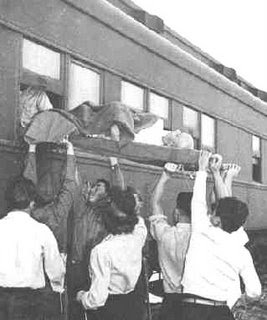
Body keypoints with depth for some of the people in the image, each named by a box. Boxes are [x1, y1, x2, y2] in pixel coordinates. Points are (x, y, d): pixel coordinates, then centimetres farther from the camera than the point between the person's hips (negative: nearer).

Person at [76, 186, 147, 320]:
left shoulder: (102, 250, -24)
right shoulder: (138, 237, -8)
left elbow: (97, 298, -22)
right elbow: (138, 220, 20)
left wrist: (81, 296, -2)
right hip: (133, 305, 6)